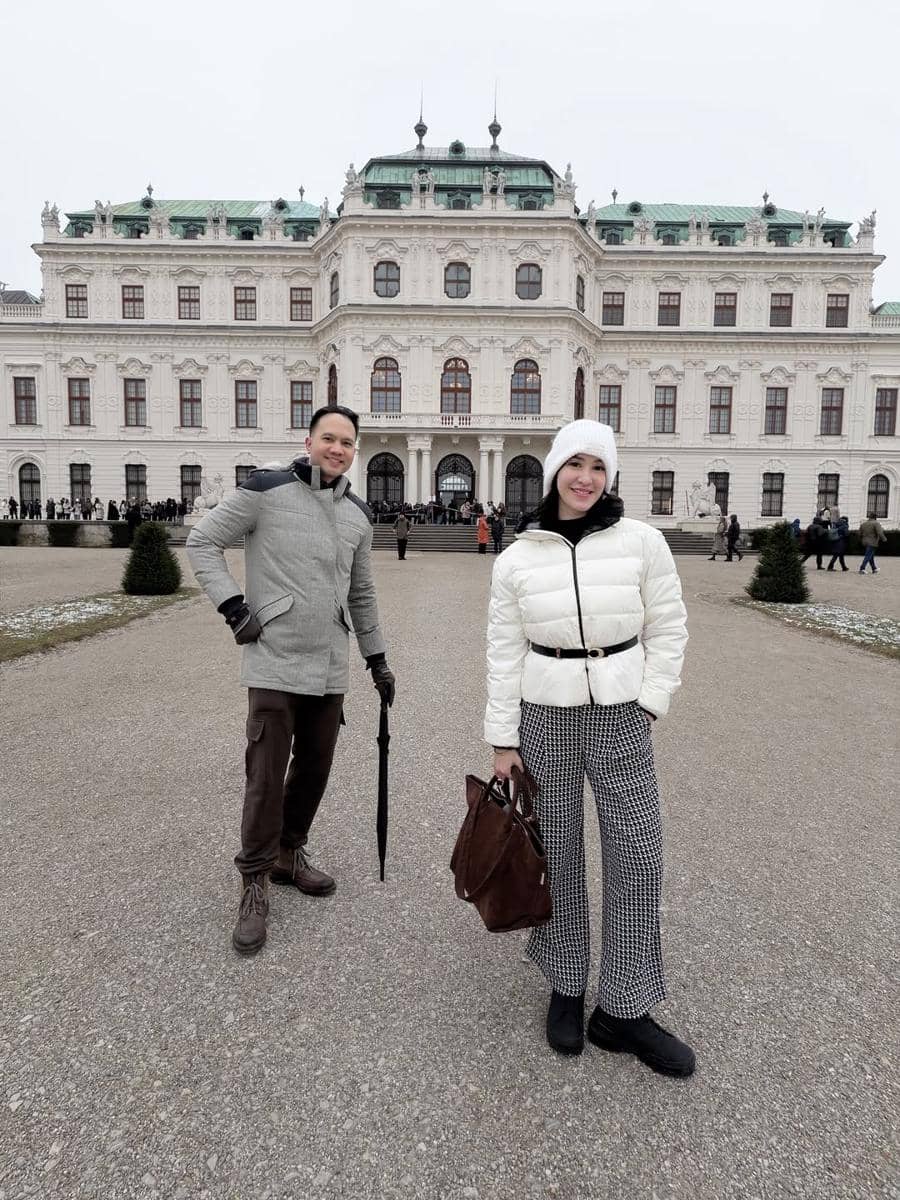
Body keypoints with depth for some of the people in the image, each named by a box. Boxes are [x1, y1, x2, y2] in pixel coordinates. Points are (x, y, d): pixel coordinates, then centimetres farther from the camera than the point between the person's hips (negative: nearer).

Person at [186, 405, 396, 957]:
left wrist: (377, 658, 19)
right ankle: (255, 883, 16)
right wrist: (234, 608, -10)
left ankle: (290, 854, 34)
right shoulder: (266, 490, -7)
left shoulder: (358, 514, 10)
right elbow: (202, 541, -1)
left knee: (315, 768, 13)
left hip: (331, 667, 5)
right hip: (275, 663, -5)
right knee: (266, 777, -2)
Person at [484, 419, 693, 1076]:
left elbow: (668, 629, 2)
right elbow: (505, 655, 0)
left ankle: (623, 1010, 20)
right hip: (545, 717, 0)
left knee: (638, 854, 2)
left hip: (621, 714, 0)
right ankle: (566, 987, 31)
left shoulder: (643, 542, -5)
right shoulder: (517, 560, -3)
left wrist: (647, 706, -5)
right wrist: (503, 741, -1)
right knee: (558, 851, 10)